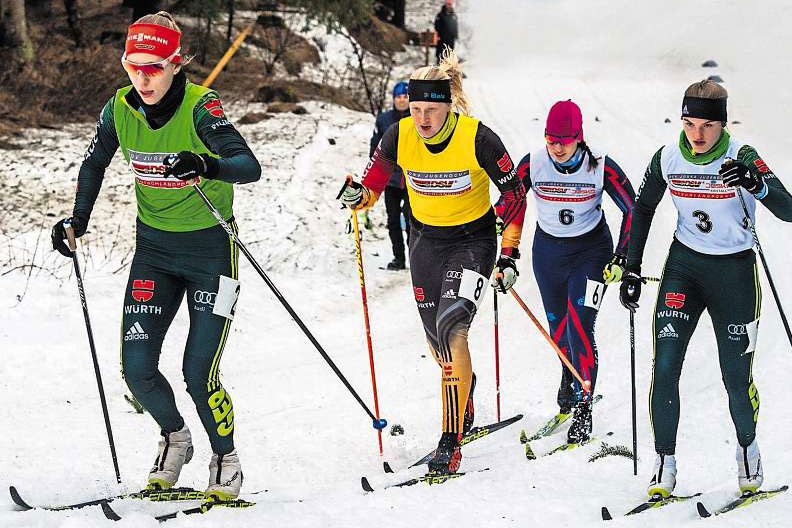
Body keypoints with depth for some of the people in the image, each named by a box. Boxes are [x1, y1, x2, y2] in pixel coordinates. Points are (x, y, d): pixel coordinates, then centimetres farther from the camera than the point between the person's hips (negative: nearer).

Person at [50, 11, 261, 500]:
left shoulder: (200, 108, -21)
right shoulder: (120, 109, -6)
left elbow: (250, 167, -33)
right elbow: (95, 165, 13)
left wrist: (207, 166, -50)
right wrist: (78, 221, 4)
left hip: (210, 249, -4)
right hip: (154, 249, 5)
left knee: (199, 373, -8)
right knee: (137, 367, -2)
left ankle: (227, 466, 15)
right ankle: (175, 439, 27)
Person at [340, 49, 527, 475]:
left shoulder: (478, 139, -22)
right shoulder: (399, 136, -13)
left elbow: (514, 195, -9)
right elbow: (376, 177, 6)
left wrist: (509, 254, -10)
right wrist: (359, 195, -16)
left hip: (473, 239, -4)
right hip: (425, 240, 4)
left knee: (452, 328, -24)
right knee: (437, 340, 13)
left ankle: (451, 441, -22)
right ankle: (465, 407, 46)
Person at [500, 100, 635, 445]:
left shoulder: (601, 167, -19)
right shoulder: (532, 164, -14)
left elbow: (632, 209, -10)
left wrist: (622, 258, -17)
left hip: (591, 250, -3)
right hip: (547, 249, 3)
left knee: (579, 326, -15)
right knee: (558, 327, 11)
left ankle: (582, 412, -10)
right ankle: (571, 382, 39)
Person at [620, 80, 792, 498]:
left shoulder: (742, 158, -16)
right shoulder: (668, 158, -6)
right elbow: (643, 208, 11)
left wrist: (754, 183, -47)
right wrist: (632, 268, 7)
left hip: (735, 270, -2)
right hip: (684, 264, 2)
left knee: (736, 379, 1)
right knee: (664, 368, -10)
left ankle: (747, 450, 29)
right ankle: (665, 464, 1)